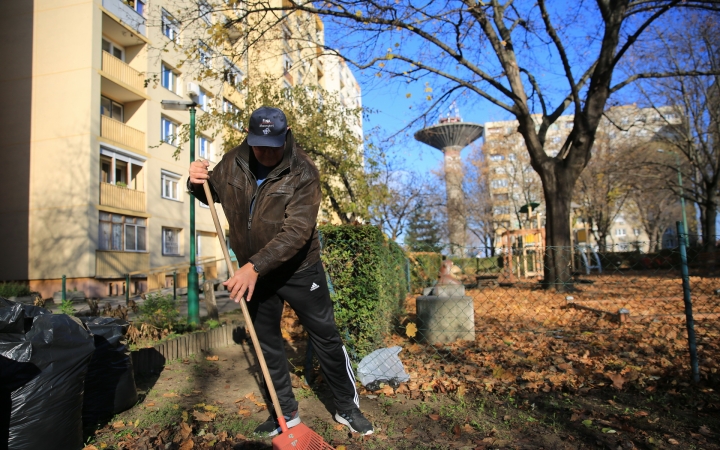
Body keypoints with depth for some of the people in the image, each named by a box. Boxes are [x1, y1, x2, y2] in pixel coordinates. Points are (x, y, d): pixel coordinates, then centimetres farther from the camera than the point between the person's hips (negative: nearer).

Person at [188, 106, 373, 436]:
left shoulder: (302, 172, -22)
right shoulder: (233, 162, -7)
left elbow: (296, 232, -30)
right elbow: (214, 194, 11)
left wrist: (255, 265, -38)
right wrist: (198, 184, -12)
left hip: (299, 271, -4)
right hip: (254, 272, 5)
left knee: (326, 338, 5)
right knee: (267, 345, 14)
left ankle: (347, 408, 25)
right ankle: (286, 413, 33)